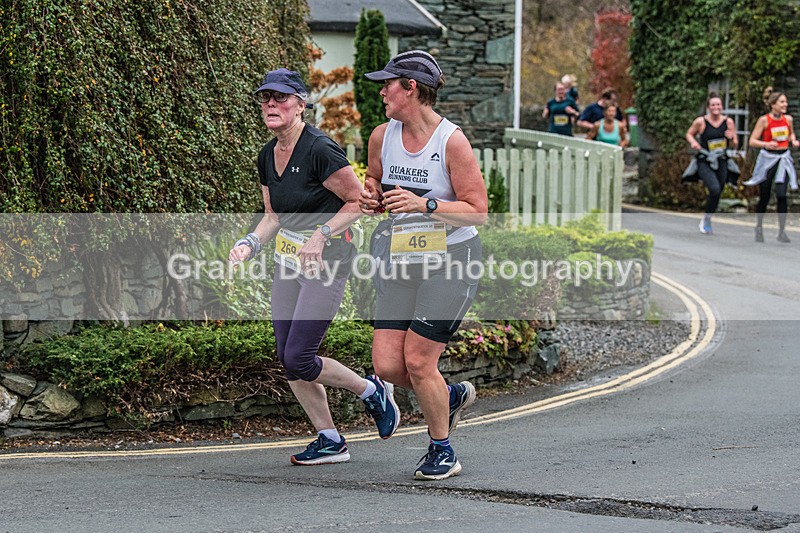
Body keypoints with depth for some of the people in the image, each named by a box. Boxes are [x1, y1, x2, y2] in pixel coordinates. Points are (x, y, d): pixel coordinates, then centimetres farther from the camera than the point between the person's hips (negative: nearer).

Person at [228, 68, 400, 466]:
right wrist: (250, 244, 0)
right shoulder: (267, 156, 7)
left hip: (328, 259, -8)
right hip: (288, 257, 8)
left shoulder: (320, 150, -18)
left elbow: (358, 201, -14)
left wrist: (321, 235, -21)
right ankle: (330, 440, 19)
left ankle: (372, 392, 14)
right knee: (287, 358, 5)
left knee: (298, 359, -10)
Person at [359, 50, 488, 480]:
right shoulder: (382, 137, 4)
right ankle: (452, 396, 29)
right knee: (386, 366, -1)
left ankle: (442, 451, 13)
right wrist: (371, 197, -1)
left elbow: (478, 211, -14)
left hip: (450, 262, -6)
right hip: (401, 263, 6)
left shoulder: (452, 141, -14)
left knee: (417, 362, -8)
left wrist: (424, 205, -25)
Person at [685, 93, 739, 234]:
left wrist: (731, 138, -14)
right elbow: (689, 134, 10)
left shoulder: (728, 122, 0)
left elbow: (734, 146, 7)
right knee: (715, 189, -24)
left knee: (717, 193, 11)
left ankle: (706, 221, 36)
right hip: (705, 162, -4)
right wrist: (693, 142, -10)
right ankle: (706, 220, -2)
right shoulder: (701, 122, -8)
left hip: (721, 161, 4)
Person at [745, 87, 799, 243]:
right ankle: (759, 227, 29)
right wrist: (766, 144, -26)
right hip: (768, 158, -2)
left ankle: (782, 231, -5)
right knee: (764, 197, 6)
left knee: (781, 194, -13)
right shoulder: (764, 120, -10)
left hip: (783, 159, 2)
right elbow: (752, 141, -9)